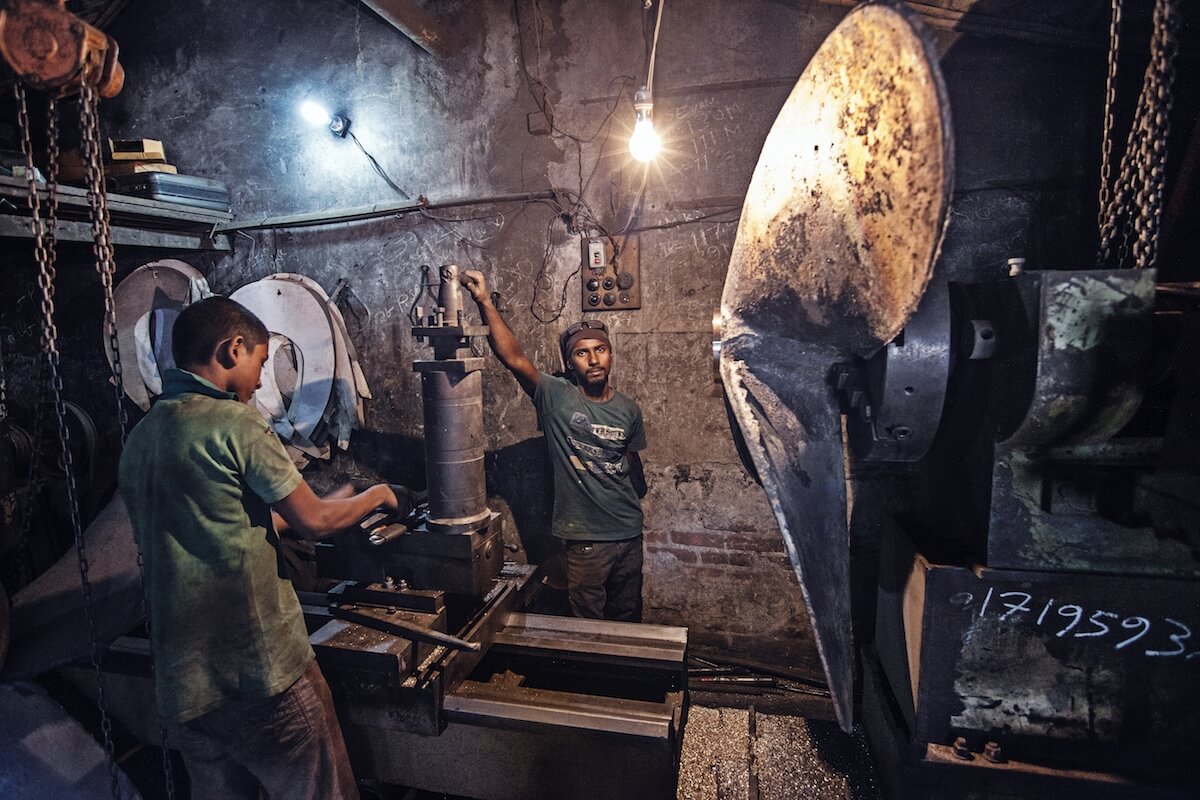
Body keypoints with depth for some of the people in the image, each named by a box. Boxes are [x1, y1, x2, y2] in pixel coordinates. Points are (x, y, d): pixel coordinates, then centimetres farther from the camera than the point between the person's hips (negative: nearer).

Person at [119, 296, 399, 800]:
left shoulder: (139, 438, 8)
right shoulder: (234, 424, -16)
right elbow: (314, 523, -9)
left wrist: (320, 506, 21)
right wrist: (375, 496, 9)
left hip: (180, 678, 8)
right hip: (260, 667, -7)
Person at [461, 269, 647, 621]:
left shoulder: (628, 409, 0)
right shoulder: (555, 397, -12)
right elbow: (513, 357, -26)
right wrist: (484, 301, -35)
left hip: (629, 534, 4)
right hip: (584, 539, -4)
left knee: (628, 621, 22)